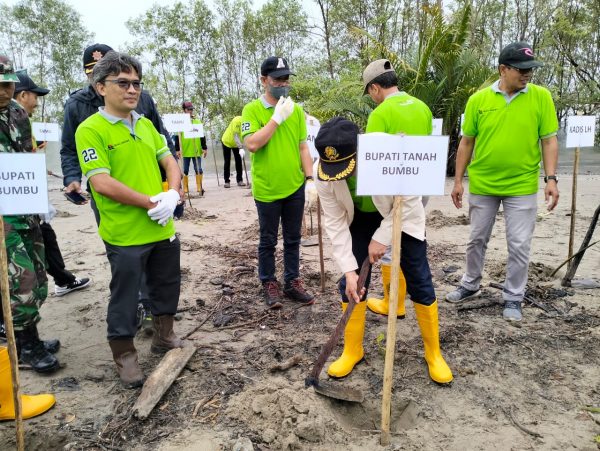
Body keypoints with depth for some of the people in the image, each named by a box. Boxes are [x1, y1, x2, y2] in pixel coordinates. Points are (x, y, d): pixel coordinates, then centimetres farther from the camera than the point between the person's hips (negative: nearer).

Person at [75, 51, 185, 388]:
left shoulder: (146, 125, 9)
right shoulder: (91, 129, -11)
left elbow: (170, 162, 10)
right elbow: (102, 183, -19)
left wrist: (172, 195, -10)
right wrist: (151, 203, -19)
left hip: (163, 228, 7)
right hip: (124, 234, -6)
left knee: (167, 286, 19)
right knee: (125, 297, 8)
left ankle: (164, 336, 40)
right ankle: (125, 354, 26)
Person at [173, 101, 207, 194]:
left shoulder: (197, 121, 8)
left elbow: (202, 136, 9)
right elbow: (177, 137, 0)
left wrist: (204, 148, 5)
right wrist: (177, 149, -5)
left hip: (197, 151, 1)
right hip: (185, 151, -1)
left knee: (198, 169, 2)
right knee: (185, 170, 5)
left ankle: (199, 187, 10)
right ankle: (185, 189, 13)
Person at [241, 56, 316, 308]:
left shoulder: (296, 110, 5)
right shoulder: (252, 110, -7)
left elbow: (303, 148, 8)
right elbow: (252, 144, -20)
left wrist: (310, 178, 2)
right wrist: (277, 117, -20)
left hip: (295, 187, 4)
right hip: (267, 189, -4)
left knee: (293, 239, 14)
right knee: (268, 241, 9)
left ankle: (292, 283, 27)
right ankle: (269, 285, 24)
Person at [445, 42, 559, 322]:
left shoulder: (541, 97, -4)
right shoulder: (478, 99, -3)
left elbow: (549, 141, -2)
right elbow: (466, 142, 2)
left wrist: (551, 178, -11)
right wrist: (458, 180, 1)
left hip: (522, 186, -1)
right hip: (482, 184, 1)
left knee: (519, 246, 4)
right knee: (477, 240, 14)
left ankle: (513, 299, 21)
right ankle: (470, 285, 35)